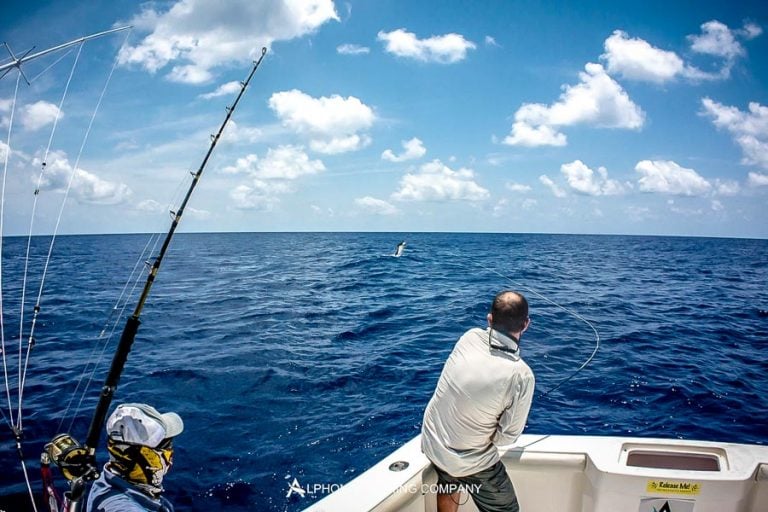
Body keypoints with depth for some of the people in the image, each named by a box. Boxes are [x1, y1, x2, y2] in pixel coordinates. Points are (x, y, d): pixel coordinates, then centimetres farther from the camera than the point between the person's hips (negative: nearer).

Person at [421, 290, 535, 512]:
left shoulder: (470, 337, -17)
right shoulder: (522, 375, -28)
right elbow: (508, 436, -16)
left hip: (431, 442, 5)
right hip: (471, 464, -5)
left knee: (449, 482, 34)